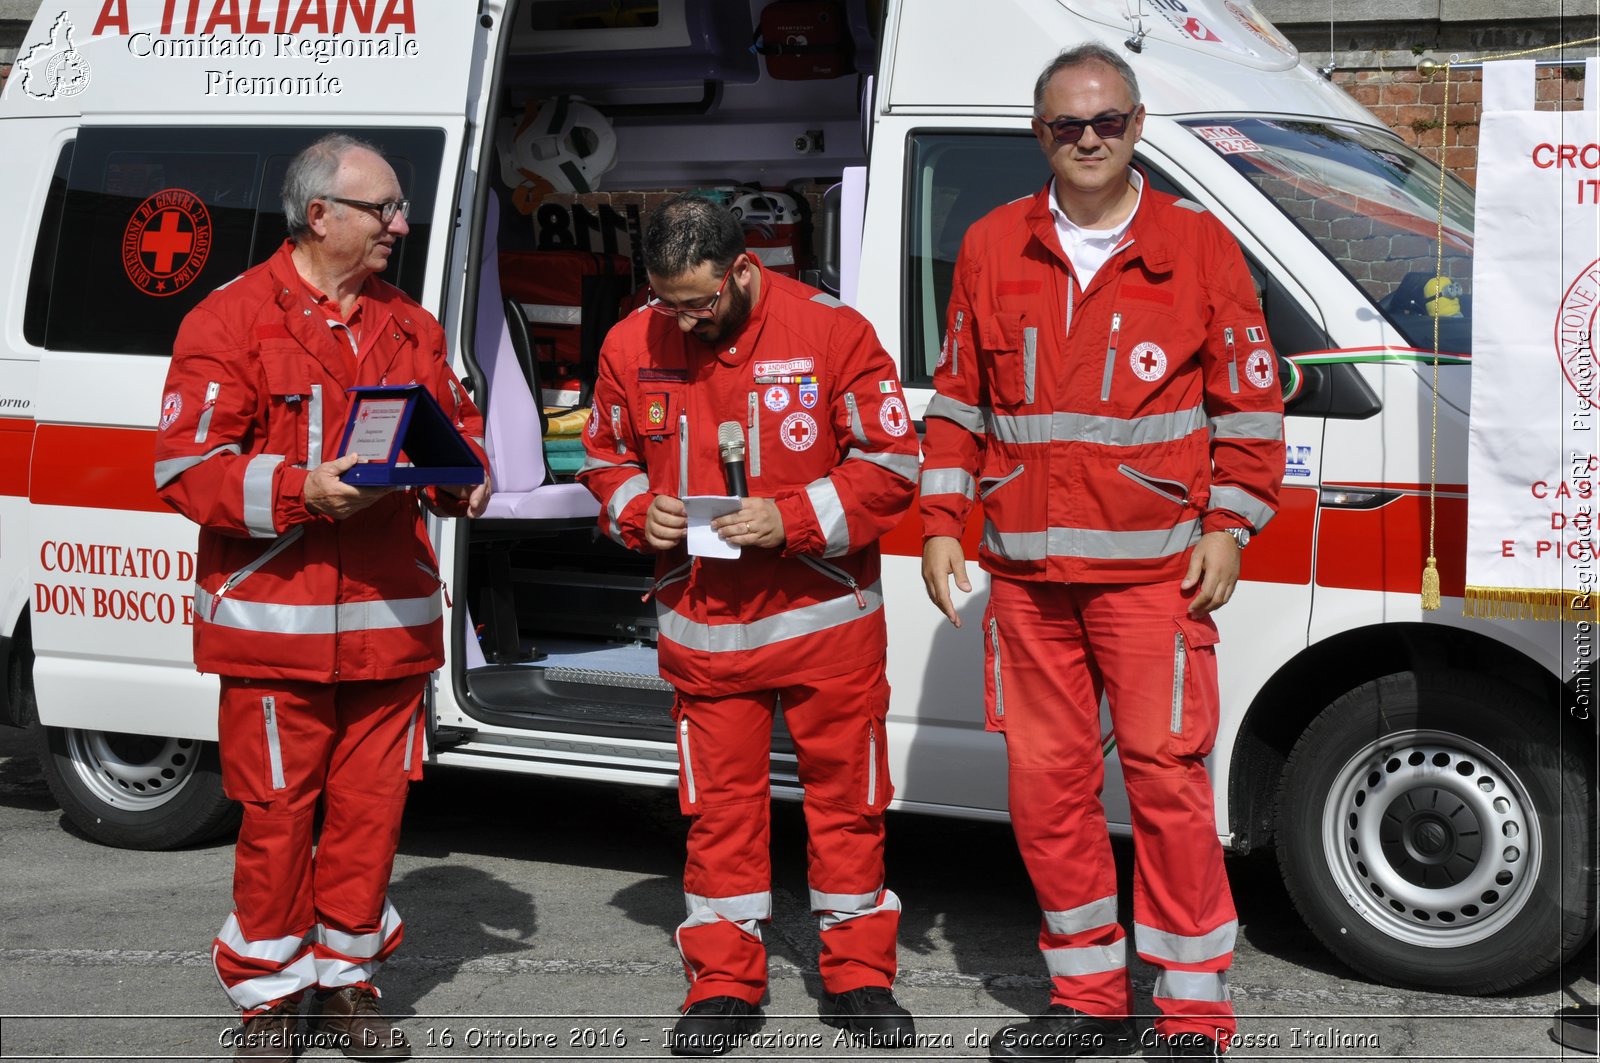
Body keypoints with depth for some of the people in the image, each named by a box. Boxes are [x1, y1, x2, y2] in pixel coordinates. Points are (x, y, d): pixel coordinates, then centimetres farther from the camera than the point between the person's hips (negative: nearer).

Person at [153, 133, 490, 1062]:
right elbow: (187, 467, -9)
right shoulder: (232, 320, -4)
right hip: (275, 620, -5)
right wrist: (301, 490, -21)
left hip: (391, 619, 5)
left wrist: (464, 482, 2)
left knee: (373, 803, 8)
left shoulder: (411, 327, 14)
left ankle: (349, 976, 24)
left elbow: (460, 429, 24)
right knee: (277, 811, 2)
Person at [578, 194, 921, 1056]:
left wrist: (792, 520, -18)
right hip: (701, 625, 2)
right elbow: (607, 458, 14)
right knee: (719, 805, 7)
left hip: (825, 615, -2)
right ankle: (723, 985, 20)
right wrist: (639, 511, -7)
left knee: (845, 795, 8)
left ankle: (857, 977, 22)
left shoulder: (830, 332, -10)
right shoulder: (631, 346, 1)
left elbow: (890, 460, -8)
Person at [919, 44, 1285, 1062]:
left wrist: (1229, 527, -3)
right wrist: (942, 523, 8)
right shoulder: (991, 249, 10)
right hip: (1027, 573, 4)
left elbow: (1250, 402, 5)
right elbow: (959, 400, 15)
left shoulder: (1199, 245, 2)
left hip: (1154, 569, -3)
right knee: (1045, 782, 8)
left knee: (1167, 776, -6)